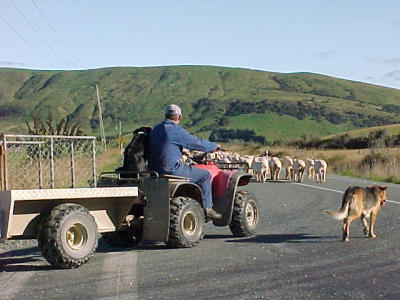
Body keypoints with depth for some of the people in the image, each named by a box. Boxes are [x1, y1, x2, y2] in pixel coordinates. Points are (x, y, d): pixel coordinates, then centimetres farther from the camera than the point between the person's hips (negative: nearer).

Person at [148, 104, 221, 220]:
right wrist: (215, 146, 11)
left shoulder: (156, 129, 12)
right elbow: (197, 143, -6)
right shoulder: (176, 130, -13)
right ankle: (207, 208, 5)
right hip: (171, 170, -9)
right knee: (205, 175, 3)